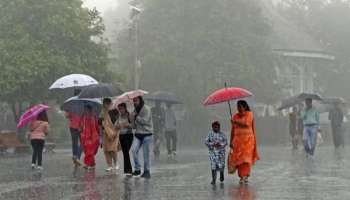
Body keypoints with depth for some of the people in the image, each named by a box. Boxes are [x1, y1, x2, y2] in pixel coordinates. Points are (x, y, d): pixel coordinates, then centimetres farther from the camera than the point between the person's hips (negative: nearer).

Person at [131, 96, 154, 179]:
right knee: (134, 150, -13)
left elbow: (144, 121, -16)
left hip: (147, 134, -5)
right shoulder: (135, 111, 14)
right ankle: (137, 169, -3)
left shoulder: (146, 109, -6)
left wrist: (136, 117, -6)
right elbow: (134, 126, 12)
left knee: (146, 154, -3)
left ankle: (147, 171, 9)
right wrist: (133, 117, -6)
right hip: (138, 134, 5)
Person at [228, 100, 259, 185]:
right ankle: (241, 177, 1)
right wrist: (231, 141, 7)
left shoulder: (250, 114, 2)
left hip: (248, 139, -3)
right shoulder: (235, 116, 10)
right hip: (238, 139, 3)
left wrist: (236, 122, -14)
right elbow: (233, 130, 10)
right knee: (238, 158, -4)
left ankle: (245, 176, -10)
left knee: (246, 158, -10)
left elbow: (246, 124, -15)